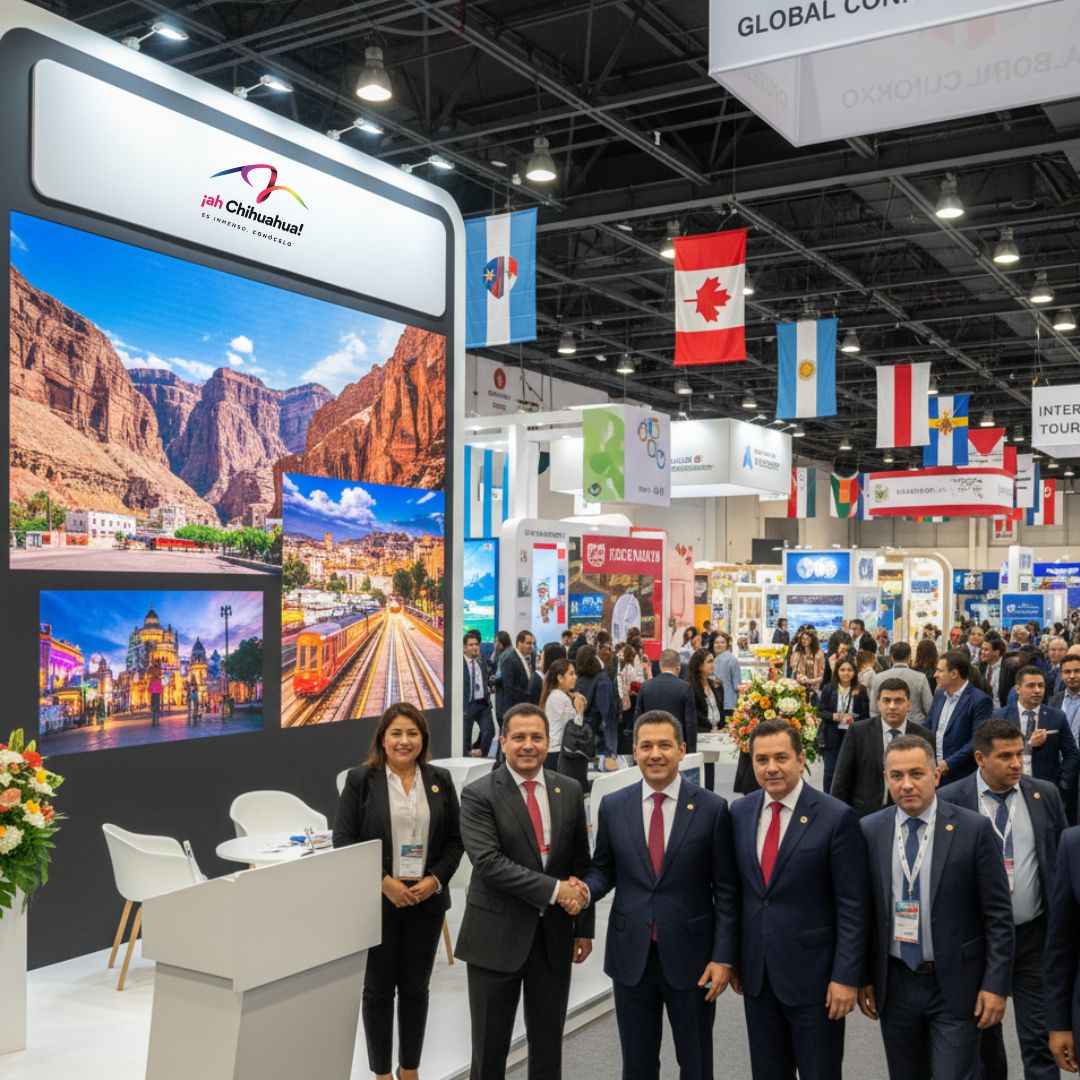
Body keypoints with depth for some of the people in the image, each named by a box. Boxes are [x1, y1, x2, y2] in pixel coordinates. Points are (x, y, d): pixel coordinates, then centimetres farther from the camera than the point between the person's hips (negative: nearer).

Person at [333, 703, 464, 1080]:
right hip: (376, 900, -2)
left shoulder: (440, 780, 5)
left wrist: (435, 879, -8)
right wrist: (384, 882, -14)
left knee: (416, 988, 11)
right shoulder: (361, 780, -4)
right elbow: (344, 841, -7)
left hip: (426, 899, 3)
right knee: (378, 989, 6)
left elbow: (454, 840, 8)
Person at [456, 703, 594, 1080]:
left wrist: (584, 927, 7)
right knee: (490, 1047, 8)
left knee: (548, 1044, 14)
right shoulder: (478, 795, -9)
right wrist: (553, 889, -21)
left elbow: (581, 863, 9)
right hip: (497, 936, -3)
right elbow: (489, 863, -19)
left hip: (554, 936, 3)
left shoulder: (570, 791, 5)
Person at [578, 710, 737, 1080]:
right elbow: (604, 869, 10)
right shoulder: (613, 807, 0)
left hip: (690, 956, -2)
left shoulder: (712, 808, -7)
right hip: (631, 956, 2)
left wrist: (724, 956, -7)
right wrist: (586, 890, -13)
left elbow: (725, 891, -4)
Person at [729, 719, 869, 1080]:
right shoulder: (740, 812, 3)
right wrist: (732, 957, 10)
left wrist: (846, 977, -13)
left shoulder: (836, 817, -12)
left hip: (813, 974, -4)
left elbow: (853, 906, -11)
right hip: (756, 974, 5)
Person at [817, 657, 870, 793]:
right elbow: (820, 711, 1)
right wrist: (834, 716, -17)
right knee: (830, 770, 6)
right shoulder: (828, 689, -1)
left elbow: (865, 715, 2)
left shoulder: (861, 691, -1)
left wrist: (853, 719, -17)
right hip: (832, 735, 0)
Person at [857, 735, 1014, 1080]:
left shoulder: (974, 829, -9)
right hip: (895, 985, 3)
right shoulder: (869, 831, -1)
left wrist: (996, 985, -9)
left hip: (955, 986, -3)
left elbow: (998, 914, -6)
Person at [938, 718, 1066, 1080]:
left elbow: (1063, 858, 6)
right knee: (983, 1032, 17)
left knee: (1039, 1036, 2)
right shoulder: (949, 801, -10)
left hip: (1034, 933, 1)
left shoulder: (1045, 794, -2)